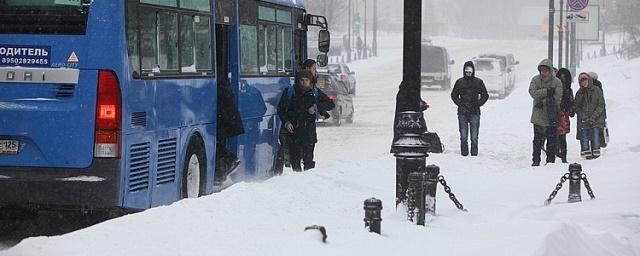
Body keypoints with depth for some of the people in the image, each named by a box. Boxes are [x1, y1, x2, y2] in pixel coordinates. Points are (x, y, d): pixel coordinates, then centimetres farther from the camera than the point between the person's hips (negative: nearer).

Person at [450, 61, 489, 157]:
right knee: (463, 137, 1)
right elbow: (454, 95, 17)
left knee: (474, 137, -2)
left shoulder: (478, 82, 4)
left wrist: (478, 104, 0)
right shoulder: (459, 82, 7)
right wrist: (459, 104, 4)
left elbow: (485, 96, 11)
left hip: (475, 113, -1)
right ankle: (464, 154, 7)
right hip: (462, 113, 1)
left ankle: (474, 154, 2)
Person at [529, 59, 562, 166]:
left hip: (551, 117, -1)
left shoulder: (557, 82, -3)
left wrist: (543, 102, -17)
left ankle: (551, 160, 10)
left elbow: (557, 97, -13)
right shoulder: (535, 80, 2)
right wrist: (547, 91, -21)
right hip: (538, 116, 1)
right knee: (537, 139, 4)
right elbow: (533, 92, -13)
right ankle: (536, 160, 10)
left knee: (552, 140, 3)